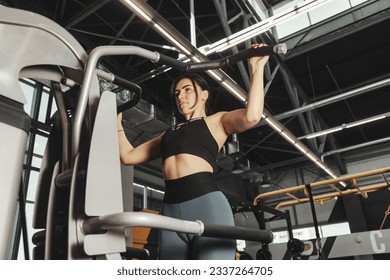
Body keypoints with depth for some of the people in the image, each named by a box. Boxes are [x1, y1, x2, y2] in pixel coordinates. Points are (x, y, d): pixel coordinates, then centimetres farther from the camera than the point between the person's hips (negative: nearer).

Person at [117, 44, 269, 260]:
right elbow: (127, 156, 29)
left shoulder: (216, 121, 15)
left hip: (206, 205, -5)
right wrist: (117, 123, 31)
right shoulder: (169, 134, 29)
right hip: (170, 210, 5)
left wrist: (257, 69, -2)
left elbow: (251, 116, -7)